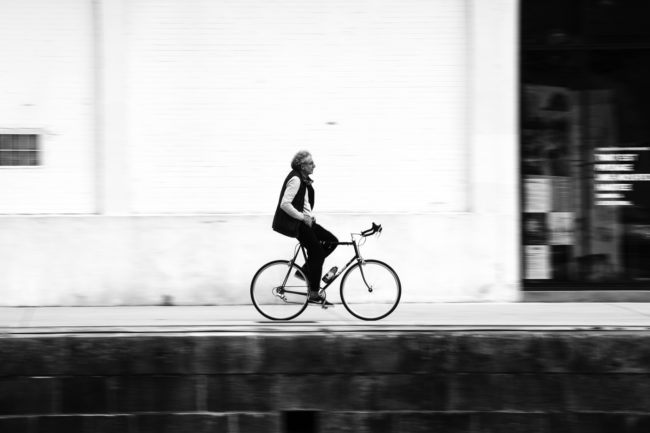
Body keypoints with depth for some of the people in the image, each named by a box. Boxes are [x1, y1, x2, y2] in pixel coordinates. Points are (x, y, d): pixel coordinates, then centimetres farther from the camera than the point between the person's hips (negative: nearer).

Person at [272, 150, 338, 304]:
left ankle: (305, 271, 11)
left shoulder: (304, 179, 11)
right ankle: (314, 294, -1)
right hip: (290, 223, -10)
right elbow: (285, 204, -27)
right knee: (317, 251, -9)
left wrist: (310, 216, 4)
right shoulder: (295, 179, -20)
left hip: (300, 221, 10)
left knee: (331, 241, 6)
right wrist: (303, 217, -21)